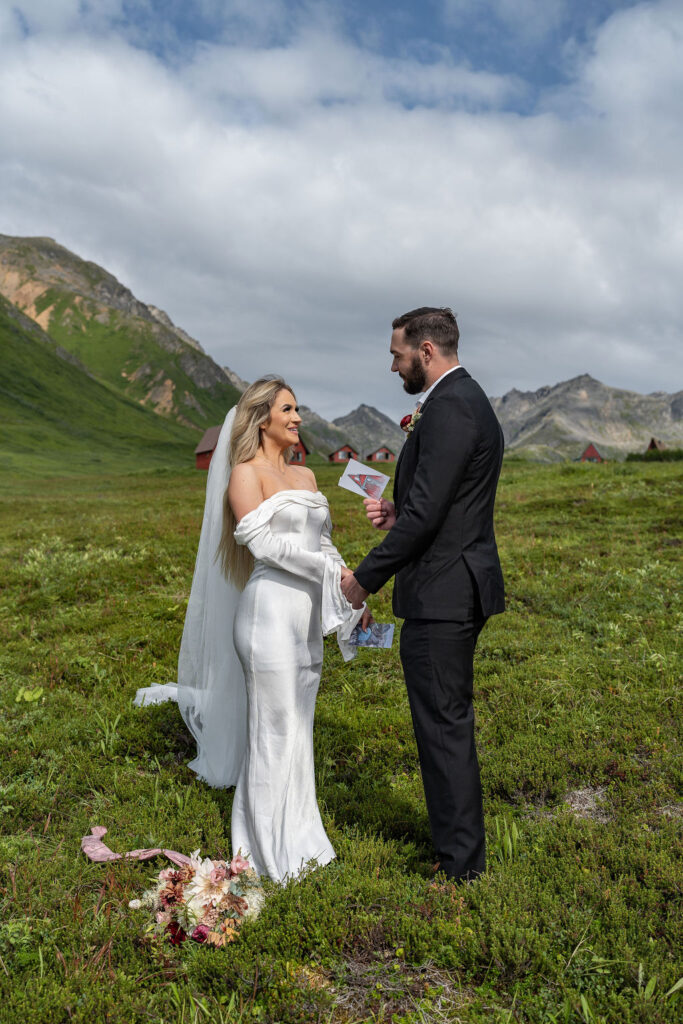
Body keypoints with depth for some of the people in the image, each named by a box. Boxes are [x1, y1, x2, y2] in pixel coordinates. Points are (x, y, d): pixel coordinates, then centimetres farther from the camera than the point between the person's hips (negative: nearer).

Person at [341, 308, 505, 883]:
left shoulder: (449, 407, -18)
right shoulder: (468, 400, 16)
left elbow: (426, 513, -23)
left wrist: (366, 578, -14)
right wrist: (398, 514, 5)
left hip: (441, 594, -11)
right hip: (459, 588, 11)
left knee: (442, 725, 1)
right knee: (450, 721, 20)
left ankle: (460, 863, 15)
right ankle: (463, 845, 35)